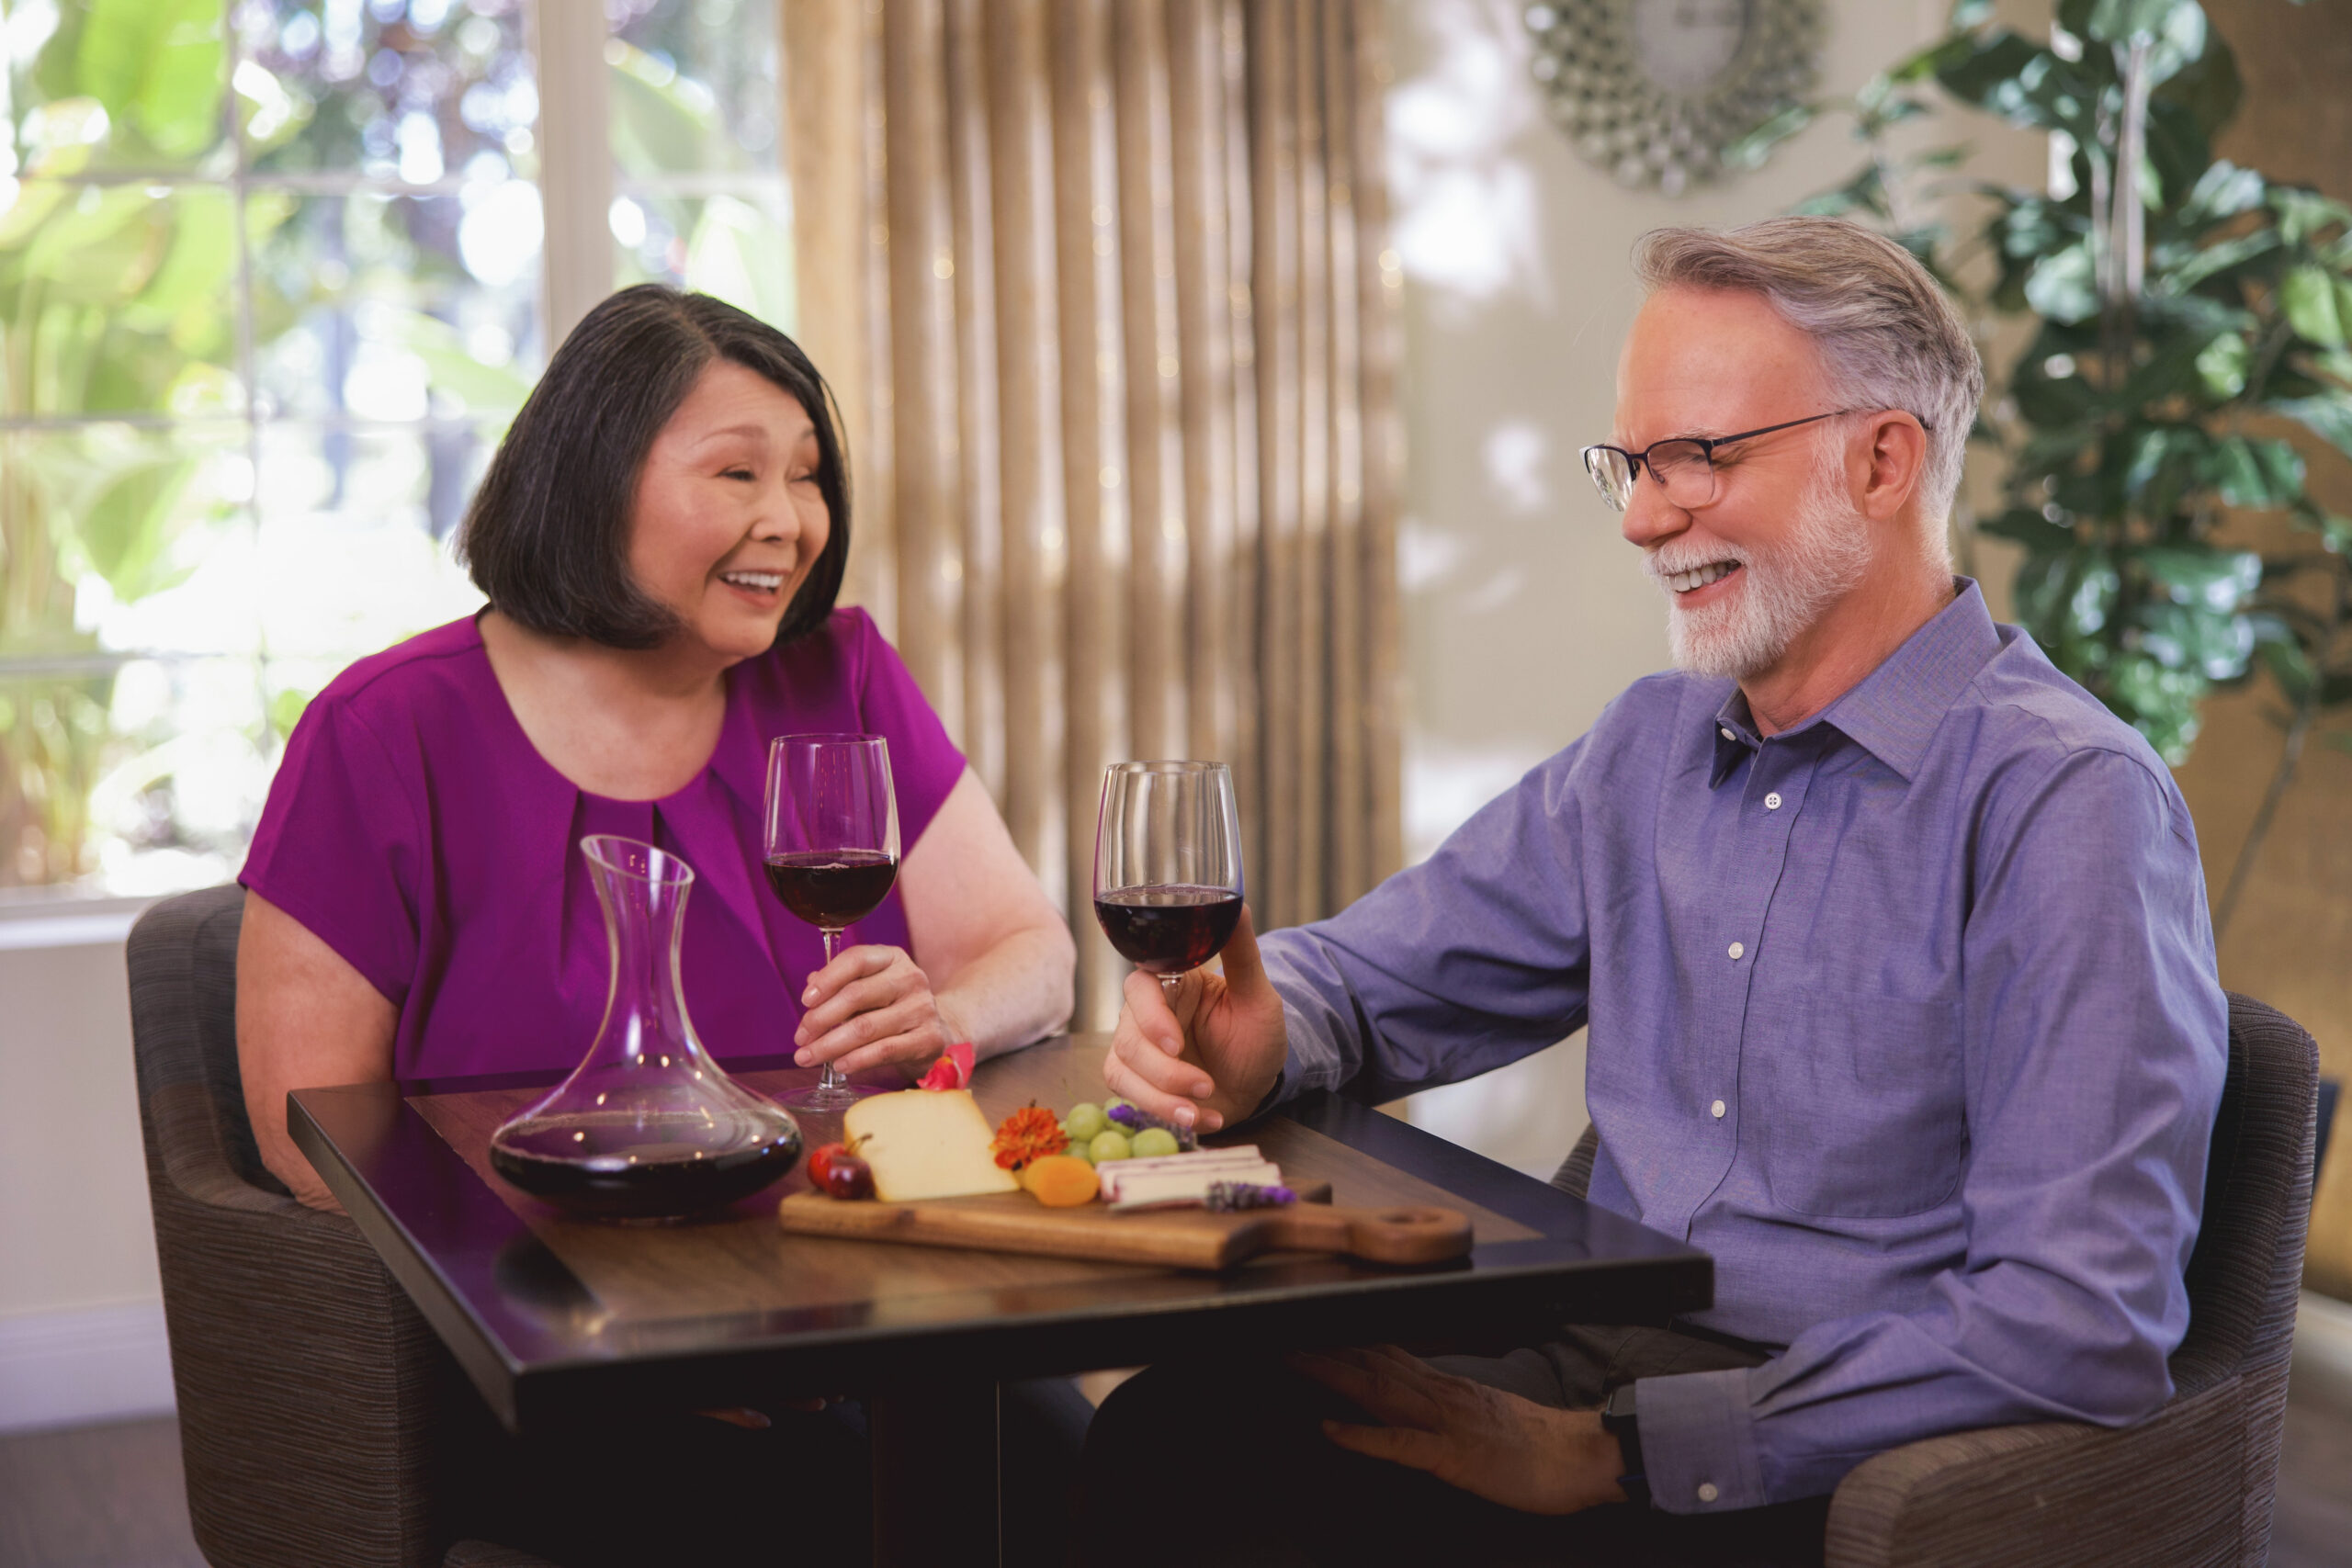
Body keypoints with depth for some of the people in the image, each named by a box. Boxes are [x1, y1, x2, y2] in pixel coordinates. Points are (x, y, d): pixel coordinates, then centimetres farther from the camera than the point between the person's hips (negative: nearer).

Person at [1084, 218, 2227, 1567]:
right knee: (1173, 1431, -19)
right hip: (1603, 1352, 7)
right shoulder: (1653, 745, 12)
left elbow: (2081, 1329, -22)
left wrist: (1614, 1454, -21)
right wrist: (1257, 1038, -6)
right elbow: (1379, 969, 21)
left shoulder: (2067, 801, -14)